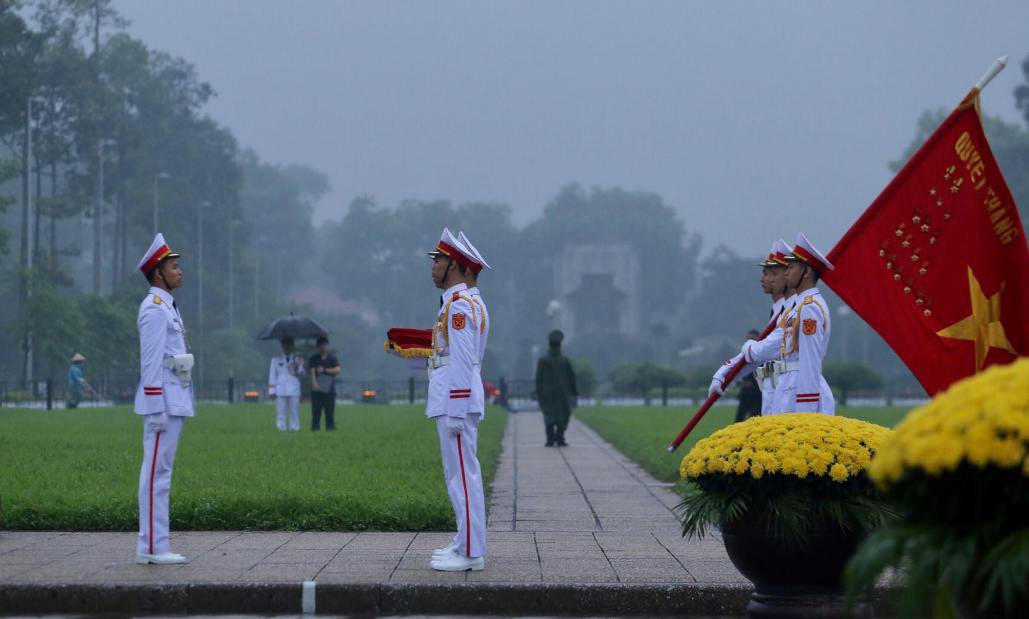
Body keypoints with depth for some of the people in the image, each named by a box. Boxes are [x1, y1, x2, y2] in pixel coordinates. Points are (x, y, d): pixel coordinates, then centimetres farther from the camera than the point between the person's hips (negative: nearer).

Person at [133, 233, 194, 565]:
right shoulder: (154, 309, -13)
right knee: (157, 472, -8)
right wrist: (157, 409, -21)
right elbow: (151, 362, -18)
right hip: (164, 400, -10)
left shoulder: (166, 307, 18)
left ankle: (155, 545, 12)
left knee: (160, 472, 10)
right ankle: (152, 547, -7)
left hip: (175, 399, 10)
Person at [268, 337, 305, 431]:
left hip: (294, 391, 1)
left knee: (294, 413, -1)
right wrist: (272, 391, 2)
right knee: (280, 413, -3)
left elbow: (302, 375, 12)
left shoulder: (298, 359, 11)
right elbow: (272, 376, 9)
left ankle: (295, 428, 2)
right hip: (280, 391, -1)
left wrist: (297, 369, -10)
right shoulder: (276, 359, 10)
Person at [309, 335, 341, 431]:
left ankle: (330, 428, 1)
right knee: (316, 410, -4)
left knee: (330, 411, -2)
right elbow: (312, 371, -3)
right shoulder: (314, 358, 8)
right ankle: (314, 428, -3)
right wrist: (314, 383, -19)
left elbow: (337, 370, -4)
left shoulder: (332, 358, 8)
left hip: (329, 389, 0)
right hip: (317, 390, 0)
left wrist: (324, 370, -10)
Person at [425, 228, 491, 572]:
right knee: (462, 475, 14)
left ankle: (470, 553, -8)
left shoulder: (459, 303, -15)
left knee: (462, 475, -9)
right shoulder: (470, 302, 19)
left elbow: (462, 360, -20)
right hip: (456, 401, 11)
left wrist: (454, 413, -21)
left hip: (456, 401, -11)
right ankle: (467, 544, 20)